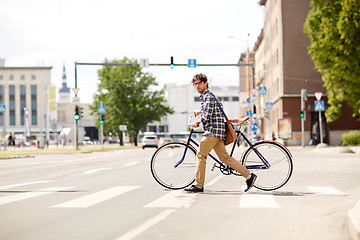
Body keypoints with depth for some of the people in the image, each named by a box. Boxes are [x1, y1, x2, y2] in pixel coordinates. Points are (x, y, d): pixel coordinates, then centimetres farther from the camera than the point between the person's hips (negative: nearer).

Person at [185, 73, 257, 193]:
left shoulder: (208, 96, -11)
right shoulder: (205, 96, 22)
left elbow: (207, 117, -19)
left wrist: (197, 122, -3)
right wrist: (200, 112, 34)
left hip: (213, 131, -10)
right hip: (216, 132, 10)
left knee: (200, 155, -8)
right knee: (225, 157, 6)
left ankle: (199, 185, -5)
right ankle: (249, 176, 5)